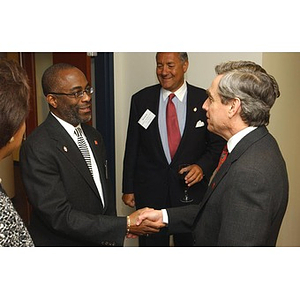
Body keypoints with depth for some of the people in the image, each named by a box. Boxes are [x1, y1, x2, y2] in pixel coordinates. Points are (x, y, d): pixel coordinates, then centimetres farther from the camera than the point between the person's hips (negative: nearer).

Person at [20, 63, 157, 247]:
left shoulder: (93, 136, 4)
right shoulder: (37, 148, -22)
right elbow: (60, 216, -25)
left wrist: (115, 239, 1)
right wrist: (125, 226, -26)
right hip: (63, 242, -6)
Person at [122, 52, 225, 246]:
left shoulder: (205, 100, -4)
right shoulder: (141, 99, 0)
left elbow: (217, 145, 2)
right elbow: (132, 147, 3)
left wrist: (202, 166, -17)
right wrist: (128, 188, 4)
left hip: (192, 188, 0)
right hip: (149, 190, 1)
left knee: (189, 243, 15)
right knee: (151, 243, 11)